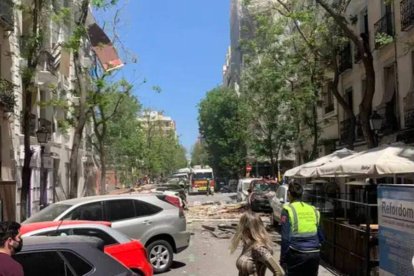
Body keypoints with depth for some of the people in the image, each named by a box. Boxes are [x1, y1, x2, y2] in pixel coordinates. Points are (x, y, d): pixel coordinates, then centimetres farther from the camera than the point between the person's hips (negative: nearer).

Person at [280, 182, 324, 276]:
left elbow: (286, 238, -10)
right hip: (314, 254, 5)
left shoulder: (288, 210, -5)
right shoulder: (313, 210, 10)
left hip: (296, 254, -4)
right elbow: (321, 237, 13)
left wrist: (283, 260, -5)